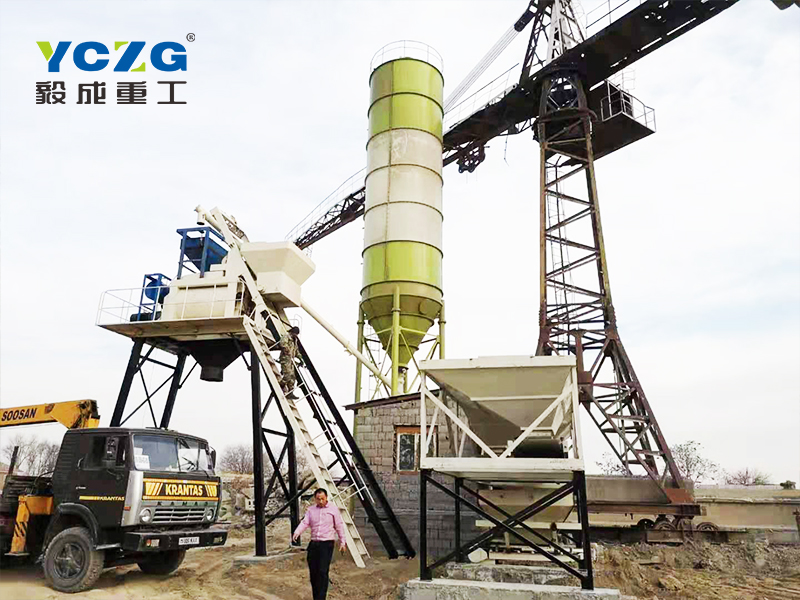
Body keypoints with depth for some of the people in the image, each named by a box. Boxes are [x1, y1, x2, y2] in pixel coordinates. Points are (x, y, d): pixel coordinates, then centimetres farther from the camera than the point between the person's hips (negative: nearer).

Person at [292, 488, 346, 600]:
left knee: (322, 572, -10)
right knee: (313, 572, 7)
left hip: (326, 544, -4)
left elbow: (339, 526, 5)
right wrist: (297, 533, -22)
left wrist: (342, 542, 5)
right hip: (313, 543, 4)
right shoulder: (311, 510, 8)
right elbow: (305, 523, -3)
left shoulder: (333, 509, 0)